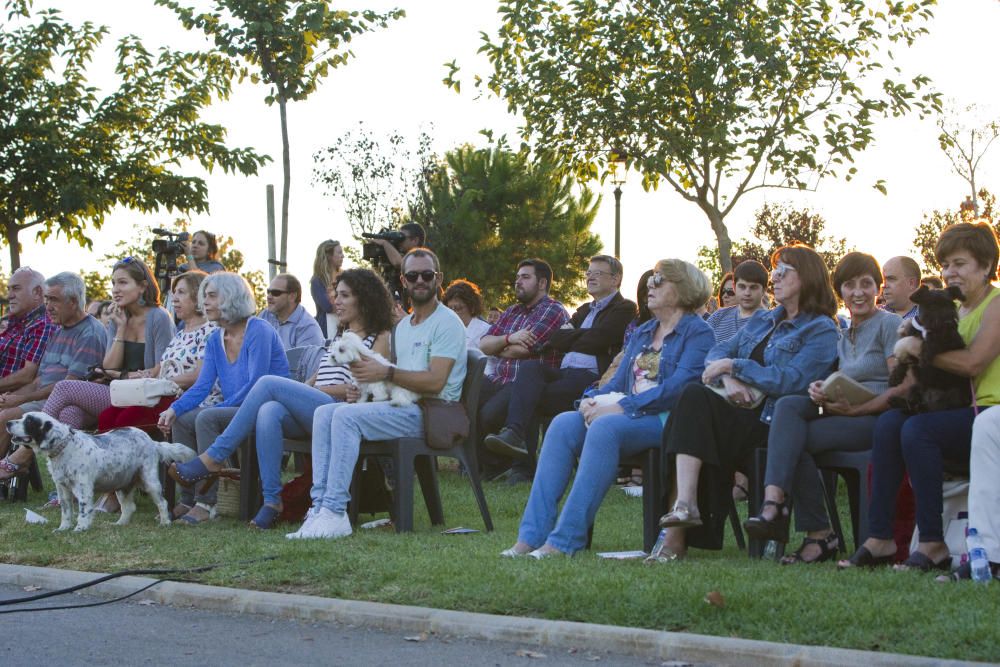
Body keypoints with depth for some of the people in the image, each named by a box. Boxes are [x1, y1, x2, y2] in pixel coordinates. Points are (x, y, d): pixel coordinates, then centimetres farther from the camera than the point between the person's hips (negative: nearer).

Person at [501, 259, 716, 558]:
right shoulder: (642, 334, 25)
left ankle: (565, 540, -38)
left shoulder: (697, 332, -1)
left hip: (666, 420, -7)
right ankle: (532, 535, -27)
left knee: (605, 427, -35)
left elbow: (679, 385, -15)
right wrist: (591, 399, -3)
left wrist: (620, 407, -21)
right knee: (563, 424, -19)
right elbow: (619, 382, 22)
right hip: (630, 417, 7)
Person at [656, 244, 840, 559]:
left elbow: (791, 380, -12)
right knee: (694, 396, -27)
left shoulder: (821, 330, 1)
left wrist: (733, 365, -9)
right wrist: (728, 378, -6)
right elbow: (718, 352, 17)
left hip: (772, 424, -6)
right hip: (742, 412, 6)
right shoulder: (762, 320, 25)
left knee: (696, 399, -29)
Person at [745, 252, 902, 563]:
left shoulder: (889, 324, 0)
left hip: (881, 418, -7)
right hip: (847, 417, 7)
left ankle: (819, 534, -23)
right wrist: (821, 392, -5)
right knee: (788, 405, -22)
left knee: (793, 438, -25)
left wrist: (856, 408, -18)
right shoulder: (845, 336, 24)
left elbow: (901, 390, -9)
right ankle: (774, 500, -39)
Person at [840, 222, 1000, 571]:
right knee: (889, 422, -14)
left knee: (918, 428, -28)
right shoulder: (957, 310, 20)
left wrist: (918, 349, -10)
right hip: (966, 414, 8)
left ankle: (933, 545, -25)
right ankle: (879, 538, -16)